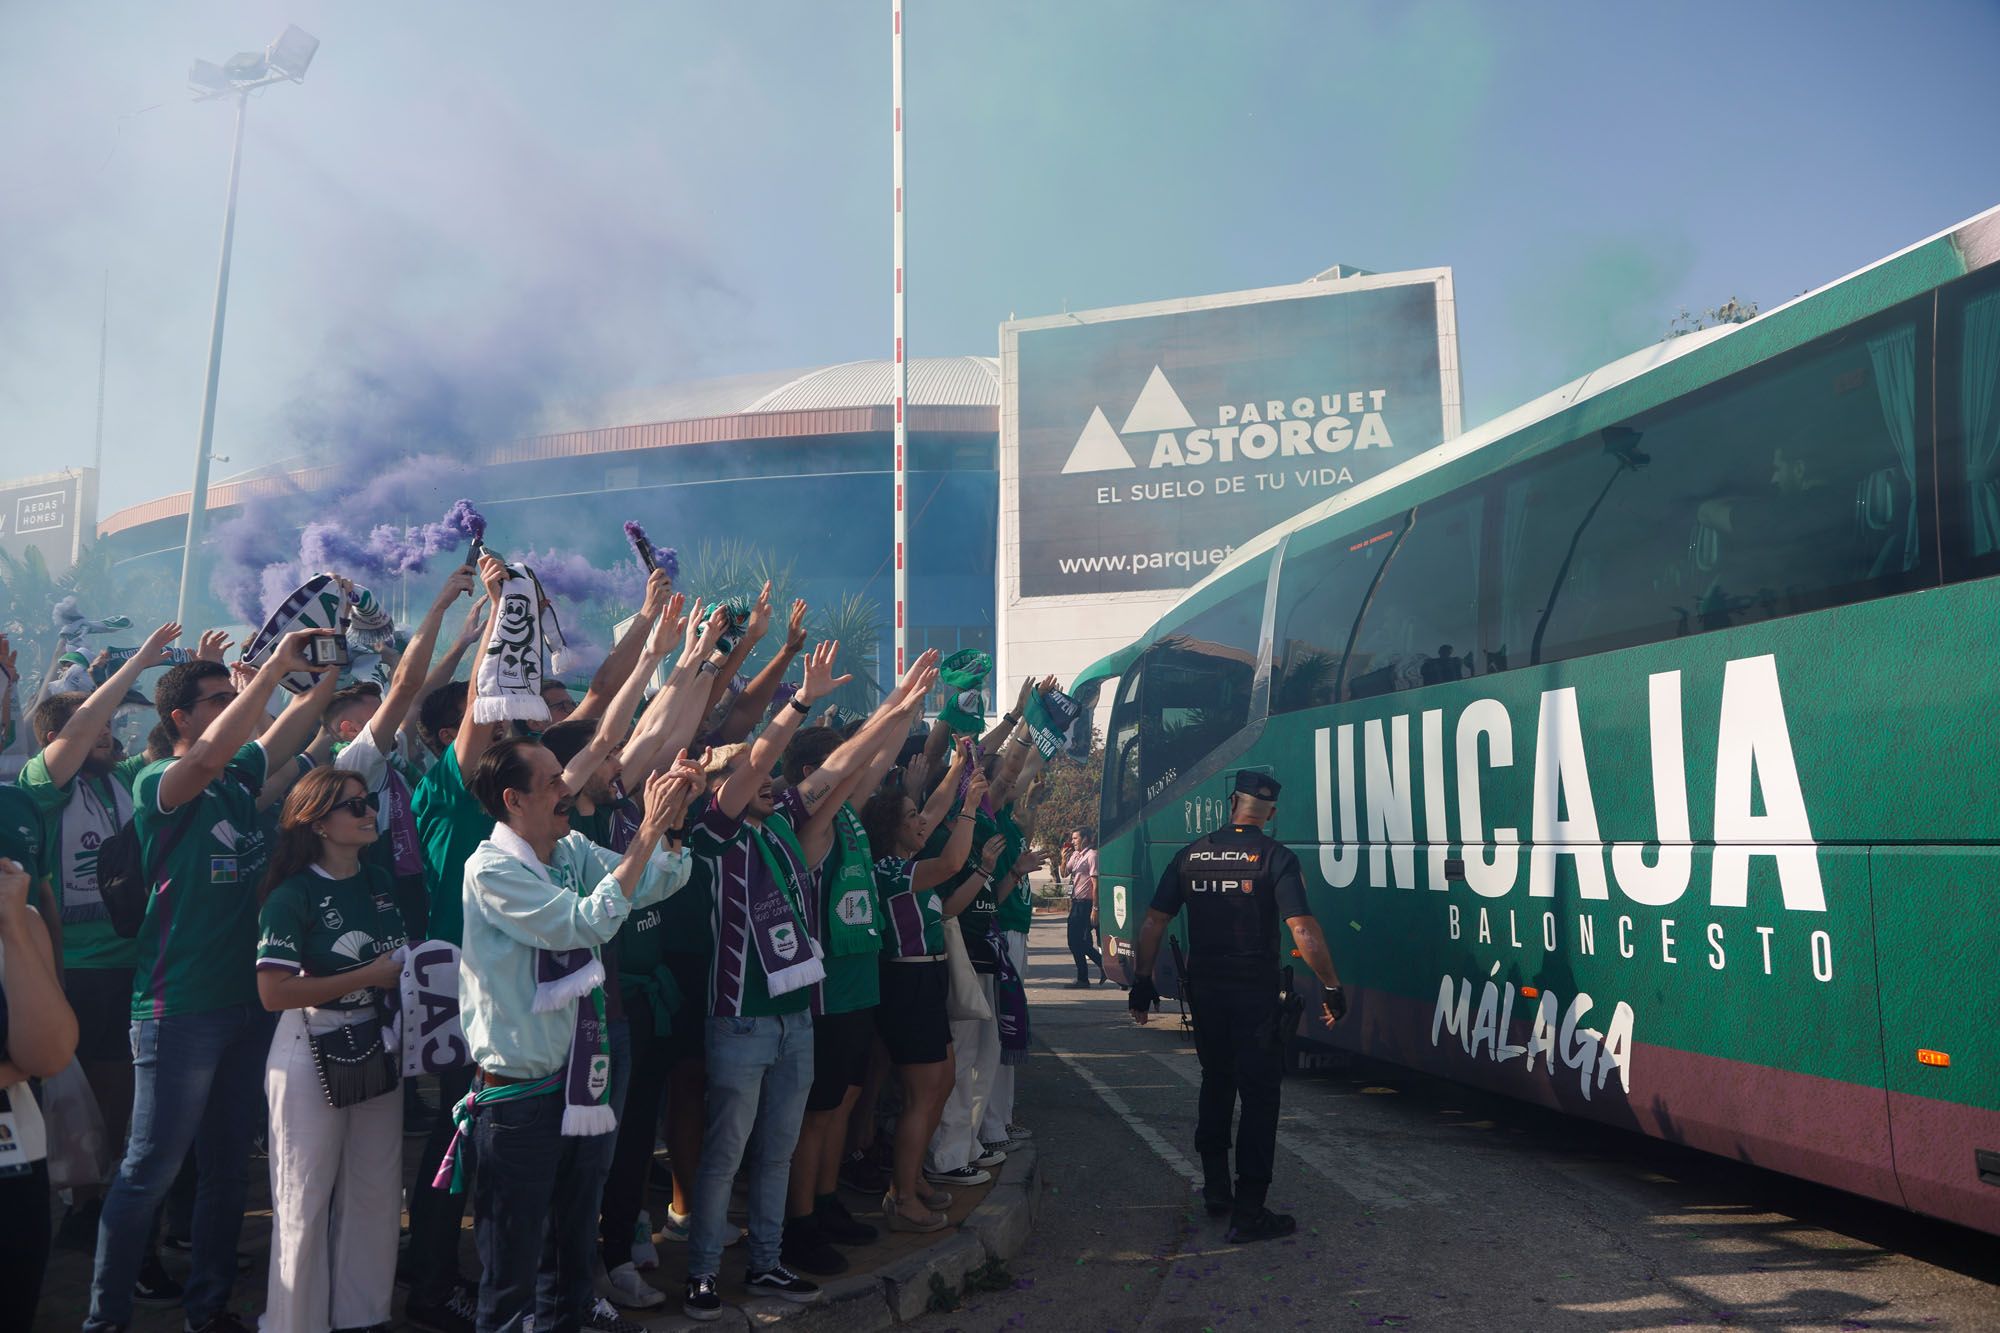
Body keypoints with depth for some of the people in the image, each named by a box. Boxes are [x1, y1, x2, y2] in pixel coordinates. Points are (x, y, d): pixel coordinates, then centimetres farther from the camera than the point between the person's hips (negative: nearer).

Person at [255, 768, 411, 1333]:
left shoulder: (382, 881, 5)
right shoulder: (293, 895, -13)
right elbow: (273, 991, -20)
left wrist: (406, 970, 2)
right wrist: (369, 976, -19)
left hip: (378, 1050, 6)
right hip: (312, 1058, -6)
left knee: (377, 1196, 12)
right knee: (307, 1203, 5)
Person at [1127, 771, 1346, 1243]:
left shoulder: (1191, 855, 4)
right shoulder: (1275, 858, -9)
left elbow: (1153, 923, 5)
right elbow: (1304, 933, -18)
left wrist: (1142, 981, 13)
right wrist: (1333, 989, -10)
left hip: (1204, 992, 5)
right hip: (1256, 996, -4)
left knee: (1216, 1083, 21)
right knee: (1260, 1095, 2)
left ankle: (1216, 1190, 29)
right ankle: (1248, 1212, 1)